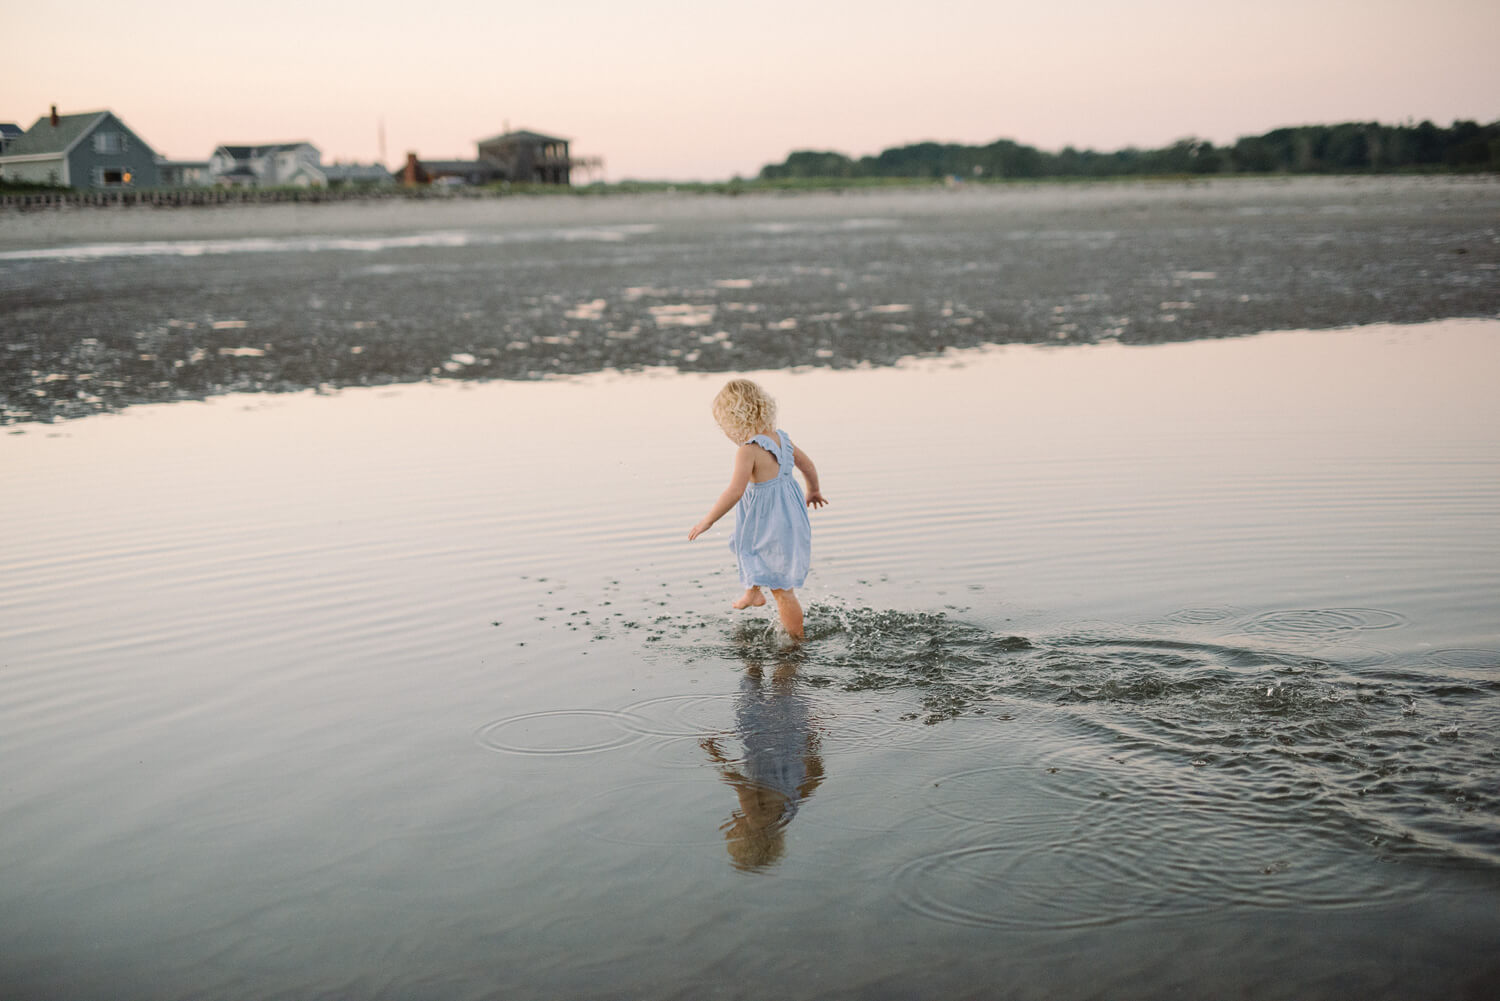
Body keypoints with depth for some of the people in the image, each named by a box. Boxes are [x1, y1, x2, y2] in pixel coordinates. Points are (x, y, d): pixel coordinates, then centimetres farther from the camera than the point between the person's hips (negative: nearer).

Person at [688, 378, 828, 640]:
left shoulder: (749, 450, -26)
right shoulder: (779, 437, -1)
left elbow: (735, 492, -33)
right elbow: (808, 466, 12)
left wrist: (707, 521, -24)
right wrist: (814, 491, 31)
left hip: (771, 528, -9)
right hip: (792, 518, 9)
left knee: (782, 589, 6)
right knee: (742, 542, 34)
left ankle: (798, 640, 18)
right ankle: (753, 592, 55)